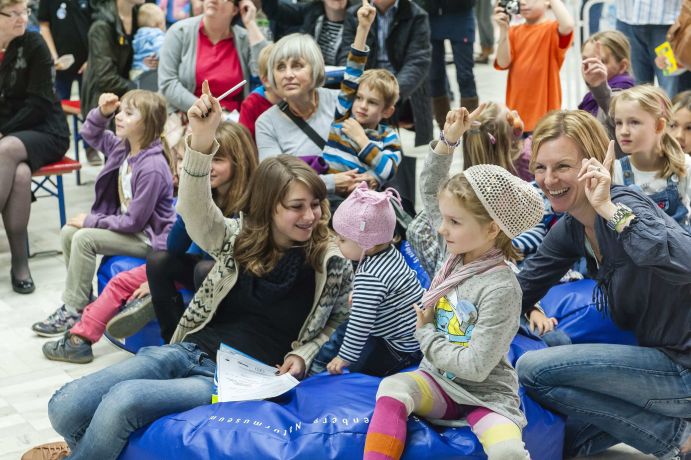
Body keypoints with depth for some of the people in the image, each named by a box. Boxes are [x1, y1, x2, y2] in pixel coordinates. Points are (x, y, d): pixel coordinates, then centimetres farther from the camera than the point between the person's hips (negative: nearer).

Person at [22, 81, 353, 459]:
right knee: (65, 408, -14)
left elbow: (336, 323, 14)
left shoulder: (332, 265, -2)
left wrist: (302, 356, -6)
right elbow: (195, 212, -15)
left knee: (123, 401, -29)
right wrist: (202, 141, -31)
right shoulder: (240, 236, 4)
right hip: (190, 351, 4)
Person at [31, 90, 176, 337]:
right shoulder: (123, 147, -2)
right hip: (128, 224, 9)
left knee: (84, 238, -21)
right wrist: (102, 113, -5)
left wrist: (91, 221, -14)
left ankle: (73, 311, -9)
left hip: (149, 237, -9)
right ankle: (83, 299, 7)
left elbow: (134, 221, -25)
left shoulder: (152, 168, -28)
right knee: (68, 232, -1)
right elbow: (90, 135, 16)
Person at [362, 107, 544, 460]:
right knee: (392, 387, -26)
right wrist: (447, 141, 0)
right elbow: (431, 191, 10)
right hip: (439, 381, 6)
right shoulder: (455, 256, -1)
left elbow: (474, 367, -23)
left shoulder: (500, 289, -21)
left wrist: (425, 335, -11)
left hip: (486, 396, -5)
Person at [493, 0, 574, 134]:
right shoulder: (514, 31, 9)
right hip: (516, 113, 5)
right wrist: (504, 29, -11)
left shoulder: (552, 29, -4)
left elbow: (568, 25, -28)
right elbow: (503, 63, -3)